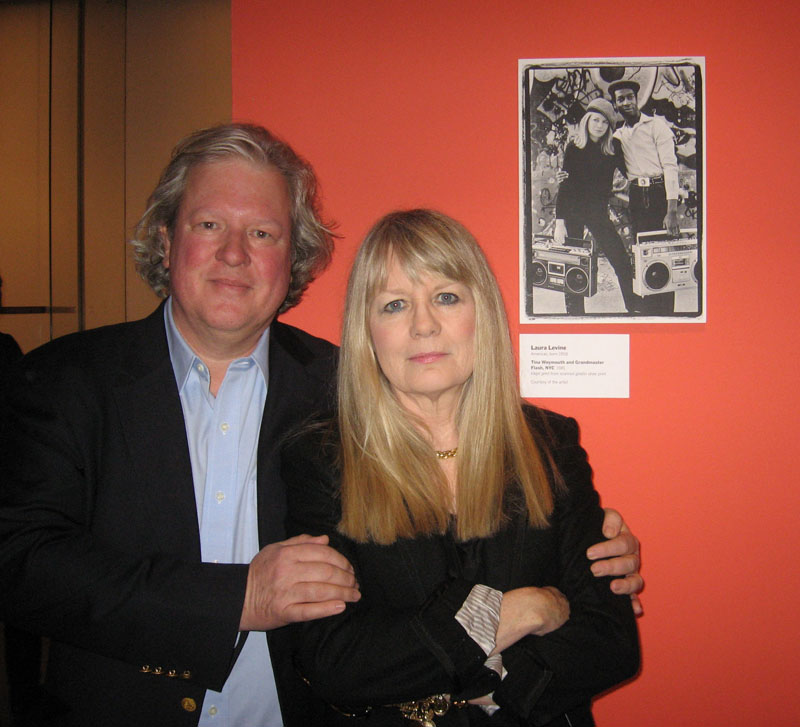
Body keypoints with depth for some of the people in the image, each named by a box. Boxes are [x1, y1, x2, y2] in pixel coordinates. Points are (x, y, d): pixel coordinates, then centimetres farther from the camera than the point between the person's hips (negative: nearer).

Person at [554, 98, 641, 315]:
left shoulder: (612, 149, 3)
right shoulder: (574, 148, -2)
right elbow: (564, 187, -6)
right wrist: (559, 222, -11)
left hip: (599, 213, 2)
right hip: (573, 213, -1)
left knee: (622, 260, -3)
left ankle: (634, 308, 12)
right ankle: (575, 313, 12)